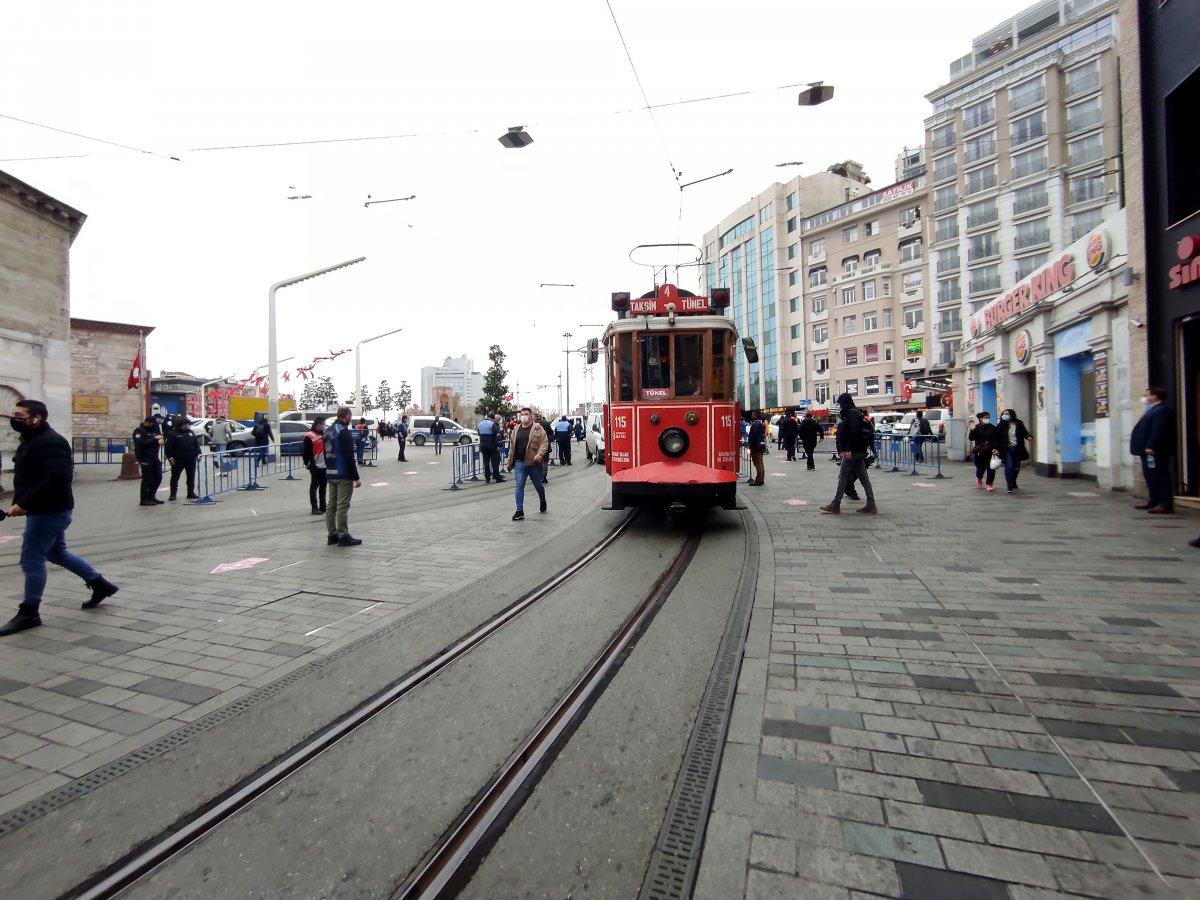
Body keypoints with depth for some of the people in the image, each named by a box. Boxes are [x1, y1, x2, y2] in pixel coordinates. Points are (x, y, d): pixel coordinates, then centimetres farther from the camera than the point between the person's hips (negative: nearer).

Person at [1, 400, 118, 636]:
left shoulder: (49, 442, -19)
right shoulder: (32, 440, 14)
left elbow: (56, 478, -29)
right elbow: (28, 478, 19)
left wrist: (24, 503, -27)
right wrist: (20, 503, 8)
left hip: (48, 512, -10)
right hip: (48, 510, 10)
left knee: (31, 560, -1)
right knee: (57, 552, 19)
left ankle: (28, 613, 11)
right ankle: (100, 584, 28)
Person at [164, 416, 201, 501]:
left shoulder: (191, 432, 10)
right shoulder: (173, 433, -6)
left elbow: (196, 444, 13)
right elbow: (169, 447, -8)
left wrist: (198, 454, 3)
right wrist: (170, 457, -14)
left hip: (191, 459, 5)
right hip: (178, 460, -5)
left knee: (191, 477, 9)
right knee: (175, 477, 4)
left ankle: (191, 493, 17)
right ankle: (173, 494, 13)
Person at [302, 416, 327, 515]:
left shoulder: (323, 434, 15)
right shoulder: (309, 436, -10)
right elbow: (306, 452, -12)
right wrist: (308, 464, -13)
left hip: (324, 466, 8)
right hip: (315, 467, -8)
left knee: (323, 486, 13)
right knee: (314, 487, -1)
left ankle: (323, 507, 22)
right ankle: (315, 508, 3)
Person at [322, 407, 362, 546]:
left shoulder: (327, 431, 13)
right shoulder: (344, 431, -15)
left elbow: (326, 454, 18)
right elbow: (349, 457, -19)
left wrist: (328, 471, 22)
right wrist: (356, 477, -16)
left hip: (330, 474, 9)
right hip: (343, 475, -9)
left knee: (331, 504, 12)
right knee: (343, 506, -4)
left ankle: (332, 534, 19)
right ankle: (343, 536, 0)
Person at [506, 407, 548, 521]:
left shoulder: (538, 428, -3)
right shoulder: (517, 430, 11)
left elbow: (545, 443, -10)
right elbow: (512, 447, 16)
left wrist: (540, 454, -26)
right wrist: (510, 462, 15)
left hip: (534, 462, -3)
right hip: (520, 462, 3)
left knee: (538, 485, 13)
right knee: (519, 485, -4)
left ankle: (543, 501, 41)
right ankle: (520, 510, 0)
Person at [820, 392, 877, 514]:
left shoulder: (851, 413, -11)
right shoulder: (858, 413, 19)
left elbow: (854, 432, -22)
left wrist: (849, 450, -24)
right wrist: (842, 449, 14)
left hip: (852, 452, -10)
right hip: (860, 451, 10)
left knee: (843, 476, -5)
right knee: (863, 477, 9)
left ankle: (835, 504, -2)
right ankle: (871, 504, 10)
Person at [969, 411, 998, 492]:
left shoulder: (993, 428, 4)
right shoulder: (976, 428, -1)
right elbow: (971, 438, -7)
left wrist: (995, 448, -7)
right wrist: (972, 431, -22)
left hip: (990, 452, 1)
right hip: (979, 452, -1)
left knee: (991, 468, -4)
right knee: (980, 467, 5)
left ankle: (989, 484, 6)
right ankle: (979, 478, 38)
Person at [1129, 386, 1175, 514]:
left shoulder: (1162, 410, -14)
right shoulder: (1152, 410, 18)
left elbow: (1159, 430, -23)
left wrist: (1151, 447, -27)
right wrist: (1147, 447, 20)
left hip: (1155, 451, -11)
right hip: (1149, 450, 11)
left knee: (1160, 477, -7)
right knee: (1150, 476, 15)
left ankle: (1166, 504, -3)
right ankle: (1154, 501, 23)